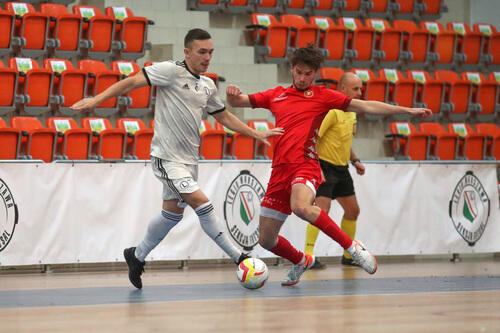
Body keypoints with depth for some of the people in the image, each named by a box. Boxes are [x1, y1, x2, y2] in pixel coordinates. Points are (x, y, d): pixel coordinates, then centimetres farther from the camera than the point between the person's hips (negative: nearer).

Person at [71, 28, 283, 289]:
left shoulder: (208, 86, 11)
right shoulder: (171, 71, -11)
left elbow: (224, 117, 23)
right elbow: (132, 82, -12)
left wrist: (257, 134, 19)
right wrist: (97, 100, -21)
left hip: (189, 158, 8)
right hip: (166, 157, -8)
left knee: (173, 213, 13)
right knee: (201, 202, -17)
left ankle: (137, 256, 31)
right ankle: (237, 257, -11)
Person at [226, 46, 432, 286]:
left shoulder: (321, 95, 9)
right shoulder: (276, 95, 18)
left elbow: (366, 106, 7)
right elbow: (236, 102, 24)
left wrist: (408, 110, 3)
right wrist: (231, 93, -1)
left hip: (305, 165, -5)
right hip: (280, 168, 5)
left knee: (301, 207, -38)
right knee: (266, 240, 5)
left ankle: (352, 247, -23)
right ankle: (301, 261, 37)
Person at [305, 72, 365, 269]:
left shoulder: (351, 111, 11)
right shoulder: (331, 110, -18)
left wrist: (355, 161, 14)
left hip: (341, 168, 9)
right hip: (324, 166, -9)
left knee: (352, 210, 13)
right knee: (322, 208, -20)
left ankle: (348, 255, 26)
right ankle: (308, 255, -18)